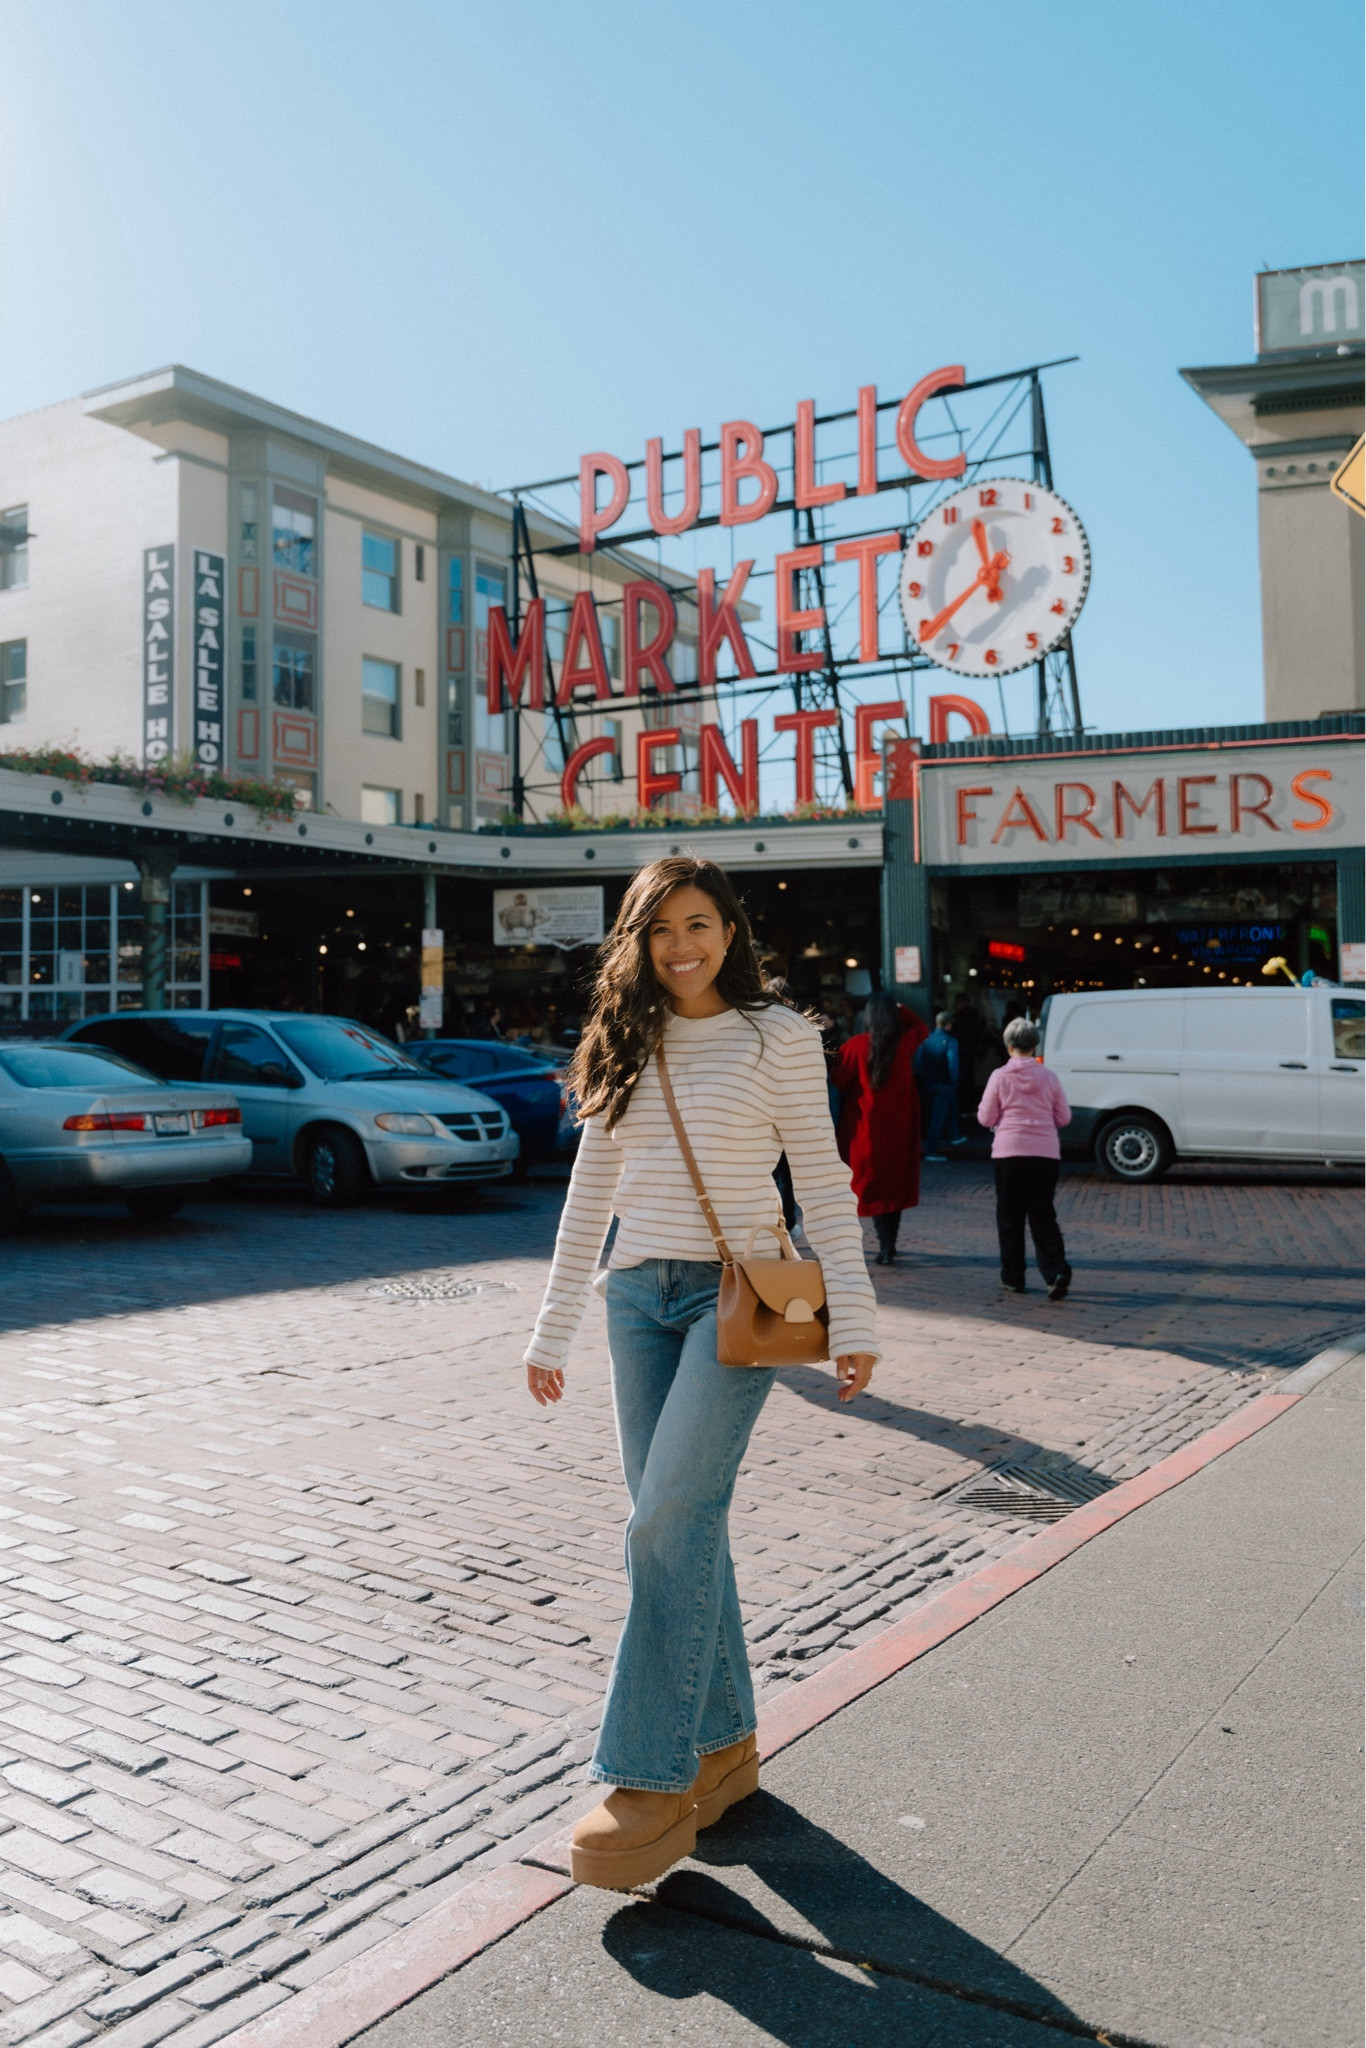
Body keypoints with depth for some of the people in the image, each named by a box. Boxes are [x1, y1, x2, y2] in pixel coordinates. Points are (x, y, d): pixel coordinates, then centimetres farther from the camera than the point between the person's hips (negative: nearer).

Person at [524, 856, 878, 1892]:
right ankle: (724, 1744, 22)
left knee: (669, 1520, -13)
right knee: (676, 1525, 6)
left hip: (735, 1292, -5)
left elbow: (822, 1178, -1)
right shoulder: (628, 1046, 12)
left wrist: (853, 1320, -6)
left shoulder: (778, 1035, 0)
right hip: (638, 1296, 5)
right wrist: (552, 1330, 13)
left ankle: (654, 1782, -5)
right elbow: (591, 1193, 14)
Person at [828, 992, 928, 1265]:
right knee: (896, 1180, 14)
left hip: (866, 1127, -3)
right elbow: (920, 1027, 21)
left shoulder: (855, 1046, -12)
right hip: (900, 1126, 3)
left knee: (873, 1184, 4)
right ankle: (889, 1243, 17)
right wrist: (900, 1010, 12)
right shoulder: (906, 1042, -2)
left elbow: (838, 1079, -3)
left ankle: (886, 1245, -6)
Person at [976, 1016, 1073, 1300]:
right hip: (1045, 1153, 2)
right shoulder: (1049, 1077, 3)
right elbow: (1063, 1117, 9)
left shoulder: (1000, 1077, -4)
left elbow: (986, 1118, -1)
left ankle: (1013, 1277, 13)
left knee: (1010, 1216, 9)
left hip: (1009, 1153, -2)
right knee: (1042, 1215, 7)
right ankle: (1057, 1271, -9)